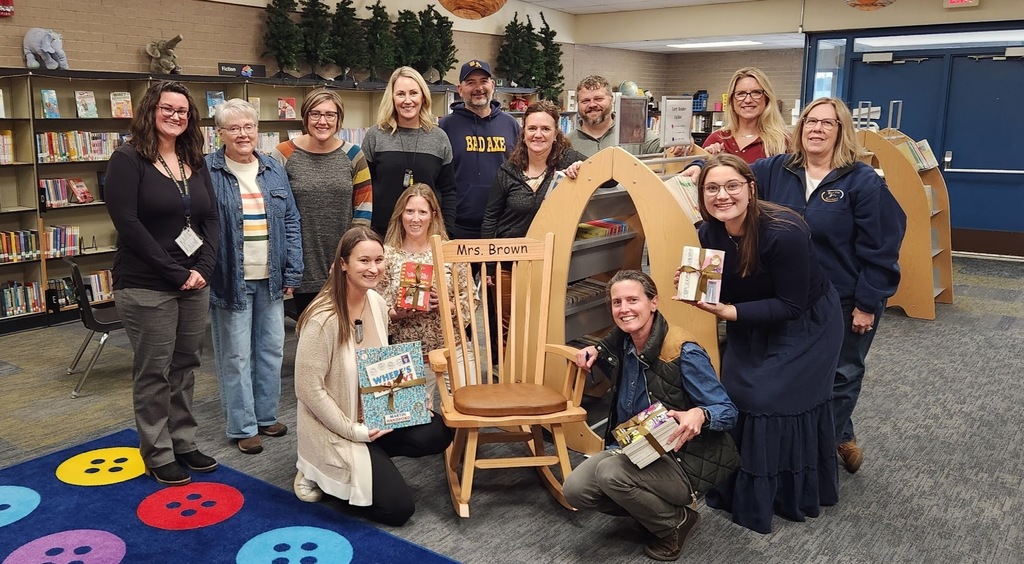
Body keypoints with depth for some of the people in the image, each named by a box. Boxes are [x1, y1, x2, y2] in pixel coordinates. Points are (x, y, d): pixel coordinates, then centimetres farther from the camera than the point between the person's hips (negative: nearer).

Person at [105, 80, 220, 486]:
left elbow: (212, 220, 9)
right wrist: (174, 272, -16)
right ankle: (158, 455, 17)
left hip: (195, 284, 6)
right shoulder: (128, 160, -6)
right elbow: (127, 223, -14)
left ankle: (183, 443, 26)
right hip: (147, 287, -6)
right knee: (154, 373, 4)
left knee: (186, 367, 13)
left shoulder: (195, 163, 12)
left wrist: (203, 269, -7)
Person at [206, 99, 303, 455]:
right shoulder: (207, 172, -5)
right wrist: (204, 273, -10)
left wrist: (293, 272, 4)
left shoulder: (274, 171, 9)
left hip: (270, 279, 5)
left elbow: (291, 222, 9)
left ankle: (266, 415, 28)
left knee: (272, 349, 13)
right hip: (232, 279, -5)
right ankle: (243, 426, 15)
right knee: (236, 356, 3)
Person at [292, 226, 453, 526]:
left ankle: (368, 458, 7)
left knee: (438, 433, -15)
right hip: (335, 431, -7)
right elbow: (308, 389, -21)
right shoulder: (323, 318, -26)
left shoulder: (377, 304, -3)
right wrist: (354, 431, -18)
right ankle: (319, 470, 10)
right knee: (398, 507, -10)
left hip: (373, 417, 7)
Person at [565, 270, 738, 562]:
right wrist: (596, 352, 4)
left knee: (611, 472, -31)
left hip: (681, 459, -6)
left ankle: (675, 522, -3)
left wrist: (699, 415, -41)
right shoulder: (622, 341, -1)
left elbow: (728, 411, -18)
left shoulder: (683, 352, -21)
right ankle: (649, 508, 12)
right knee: (575, 489, -14)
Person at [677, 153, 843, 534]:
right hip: (751, 327, 6)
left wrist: (729, 313, -34)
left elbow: (791, 306, -28)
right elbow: (721, 290, -1)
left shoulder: (784, 233, -32)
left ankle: (794, 496, 12)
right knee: (737, 396, -2)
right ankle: (741, 489, 17)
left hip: (806, 326, -6)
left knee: (782, 400, -9)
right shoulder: (709, 233, -12)